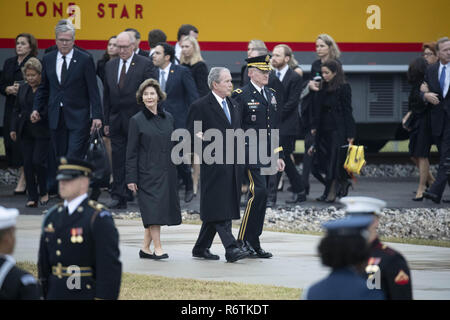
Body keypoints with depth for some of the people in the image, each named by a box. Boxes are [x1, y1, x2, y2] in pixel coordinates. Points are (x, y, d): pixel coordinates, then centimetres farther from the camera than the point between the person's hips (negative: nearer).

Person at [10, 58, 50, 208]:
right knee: (28, 164, 3)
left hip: (42, 132, -6)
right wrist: (13, 128, 12)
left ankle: (44, 192, 11)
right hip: (26, 132, 6)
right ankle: (32, 197, 9)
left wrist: (39, 113, -16)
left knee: (38, 161, -10)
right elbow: (17, 110, 17)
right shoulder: (23, 89, 12)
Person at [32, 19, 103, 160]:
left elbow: (93, 90, -5)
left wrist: (96, 115, -10)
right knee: (60, 158, 6)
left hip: (78, 118, -4)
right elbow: (43, 87, 17)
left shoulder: (85, 60, -3)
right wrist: (36, 109, 6)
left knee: (74, 158, -13)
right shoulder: (48, 59, 9)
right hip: (56, 118, 4)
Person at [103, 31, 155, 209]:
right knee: (118, 159, 3)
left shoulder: (144, 64, -4)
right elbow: (107, 95, 14)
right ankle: (118, 197, 6)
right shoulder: (110, 66, 12)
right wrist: (106, 121, 9)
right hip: (116, 121, 4)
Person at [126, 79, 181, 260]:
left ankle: (145, 248, 13)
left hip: (166, 173, 5)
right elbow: (131, 152, -3)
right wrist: (131, 178, -8)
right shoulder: (137, 121, -2)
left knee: (160, 211, 5)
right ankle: (157, 248, -11)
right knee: (153, 209, -12)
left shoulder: (168, 118, 11)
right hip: (147, 173, -5)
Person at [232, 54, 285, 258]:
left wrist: (278, 155, 18)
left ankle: (254, 243, 13)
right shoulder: (241, 96, -6)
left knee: (262, 197, 8)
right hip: (250, 155, -7)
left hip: (267, 156, 7)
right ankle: (243, 240, -10)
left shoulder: (271, 95, 17)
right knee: (258, 192, -18)